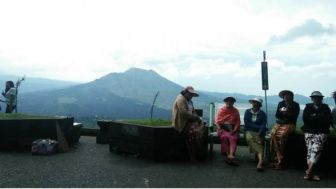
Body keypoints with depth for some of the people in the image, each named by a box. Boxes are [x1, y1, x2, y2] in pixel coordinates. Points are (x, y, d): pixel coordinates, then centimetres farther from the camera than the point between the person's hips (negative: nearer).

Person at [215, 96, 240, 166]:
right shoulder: (221, 110, 9)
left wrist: (234, 130, -12)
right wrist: (220, 129, -12)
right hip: (223, 129, 0)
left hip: (232, 129, 1)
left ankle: (231, 156, -44)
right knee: (225, 136, -34)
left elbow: (238, 122, 5)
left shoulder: (235, 111, 12)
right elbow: (217, 121, 4)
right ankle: (228, 155, -32)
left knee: (233, 138, -31)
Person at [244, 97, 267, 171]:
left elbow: (263, 126, -5)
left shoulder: (262, 114, 7)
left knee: (259, 142, -30)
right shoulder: (247, 112, 10)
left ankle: (260, 163, -46)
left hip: (259, 132, -1)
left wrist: (259, 134, -22)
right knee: (249, 137, -34)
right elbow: (246, 123, 0)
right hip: (249, 131, 1)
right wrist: (258, 127, -6)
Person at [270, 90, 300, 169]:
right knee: (273, 134, -26)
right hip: (279, 123, 4)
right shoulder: (280, 104, 16)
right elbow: (277, 115, 8)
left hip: (289, 124, -3)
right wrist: (286, 115, -6)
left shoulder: (295, 105, 6)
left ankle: (279, 159, -23)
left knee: (282, 135, -31)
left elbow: (293, 117, -4)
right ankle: (280, 158, -23)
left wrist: (282, 114, -4)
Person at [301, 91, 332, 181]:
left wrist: (314, 117, -3)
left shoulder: (326, 108, 14)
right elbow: (305, 119, -2)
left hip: (321, 132, -1)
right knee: (310, 149, -17)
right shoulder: (308, 107, 14)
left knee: (316, 149, -22)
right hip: (309, 131, 1)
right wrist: (320, 118, -3)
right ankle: (311, 173, -18)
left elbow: (328, 120, 1)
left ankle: (309, 172, -24)